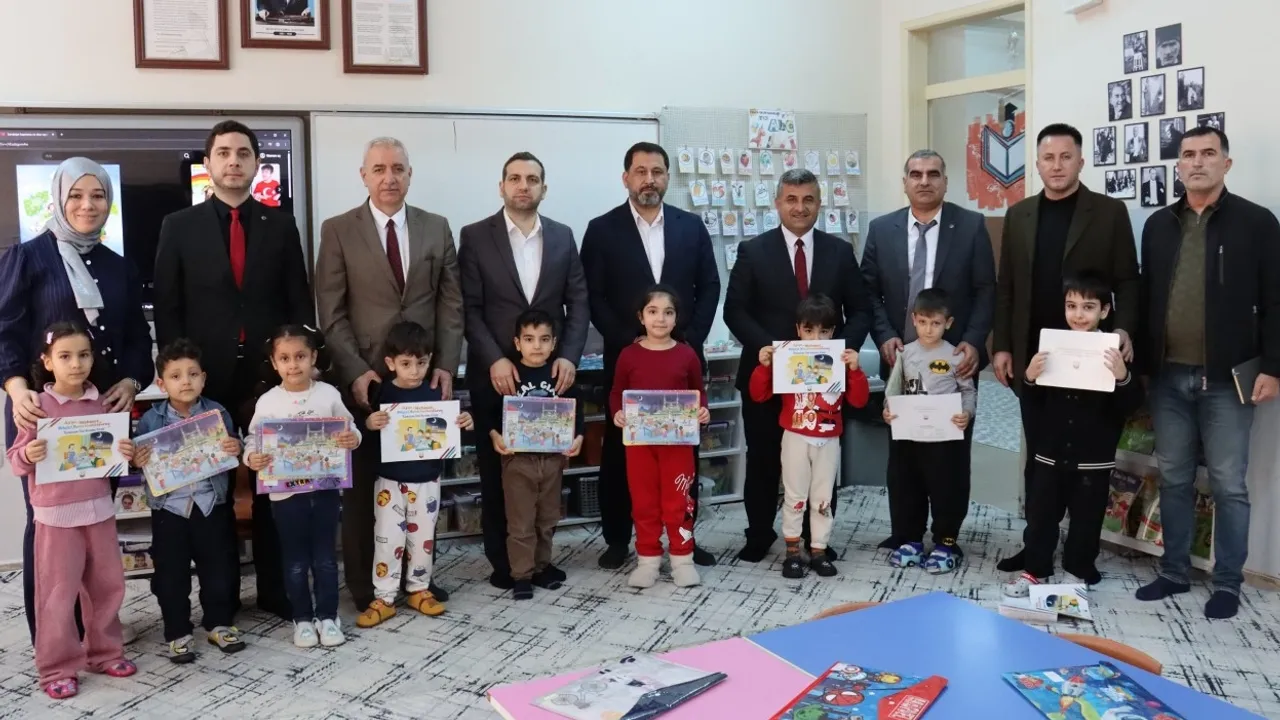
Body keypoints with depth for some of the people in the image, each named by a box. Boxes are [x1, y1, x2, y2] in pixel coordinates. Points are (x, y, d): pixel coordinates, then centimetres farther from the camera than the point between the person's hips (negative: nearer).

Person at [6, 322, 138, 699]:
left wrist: (125, 453, -6)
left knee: (107, 585, 12)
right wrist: (27, 455, -26)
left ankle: (104, 652, 27)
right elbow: (17, 460, -5)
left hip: (100, 508, 4)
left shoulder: (100, 404, 4)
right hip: (56, 514, -4)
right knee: (59, 592, 2)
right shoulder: (38, 406, -8)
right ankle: (57, 667, 14)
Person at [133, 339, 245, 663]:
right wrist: (138, 462, -21)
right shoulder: (150, 420, -4)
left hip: (212, 505, 1)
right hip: (169, 508, 0)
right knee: (171, 575, 7)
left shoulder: (218, 413, -3)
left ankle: (220, 624, 28)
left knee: (220, 570, 10)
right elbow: (139, 460, 1)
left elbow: (232, 455, 4)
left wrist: (235, 450, -18)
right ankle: (178, 633, 22)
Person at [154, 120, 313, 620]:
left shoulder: (280, 225, 7)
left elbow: (299, 303, 6)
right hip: (206, 379, 0)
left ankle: (276, 590, 17)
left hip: (272, 374, 1)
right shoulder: (179, 226, 4)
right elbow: (167, 309, 2)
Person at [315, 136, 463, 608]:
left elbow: (450, 304, 7)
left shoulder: (437, 228, 9)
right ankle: (364, 583, 17)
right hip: (364, 376, -2)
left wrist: (446, 366, -3)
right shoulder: (338, 231, 1)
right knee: (364, 484, 5)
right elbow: (331, 311, -3)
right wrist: (356, 371, -12)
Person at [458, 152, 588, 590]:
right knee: (496, 471, 6)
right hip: (496, 374, -2)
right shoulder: (476, 237, -1)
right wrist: (494, 360, -16)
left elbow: (578, 302, 5)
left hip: (549, 371, 2)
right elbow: (469, 308, -5)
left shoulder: (562, 237, 8)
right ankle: (503, 561, 18)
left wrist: (568, 357, -8)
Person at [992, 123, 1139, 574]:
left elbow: (1127, 281, -1)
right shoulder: (1019, 215, 9)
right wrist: (1001, 346, 3)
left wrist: (1124, 329, -17)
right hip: (1032, 357, 3)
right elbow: (1005, 287, 9)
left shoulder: (1110, 212, 0)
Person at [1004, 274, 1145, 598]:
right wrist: (1030, 378, -15)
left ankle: (1077, 574, 26)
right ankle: (1035, 570, 23)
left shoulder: (1114, 352, -6)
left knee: (1086, 519, 10)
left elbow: (1131, 405, -8)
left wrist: (1123, 377, -27)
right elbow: (1034, 401, 6)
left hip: (1094, 457, -2)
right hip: (1050, 452, 2)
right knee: (1040, 515, 9)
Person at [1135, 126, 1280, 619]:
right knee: (1173, 480, 11)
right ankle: (1174, 573, 23)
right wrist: (1141, 363, 8)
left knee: (1228, 485, 3)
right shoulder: (1159, 224, 10)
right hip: (1168, 377, 4)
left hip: (1226, 378, -4)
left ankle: (1227, 583, 15)